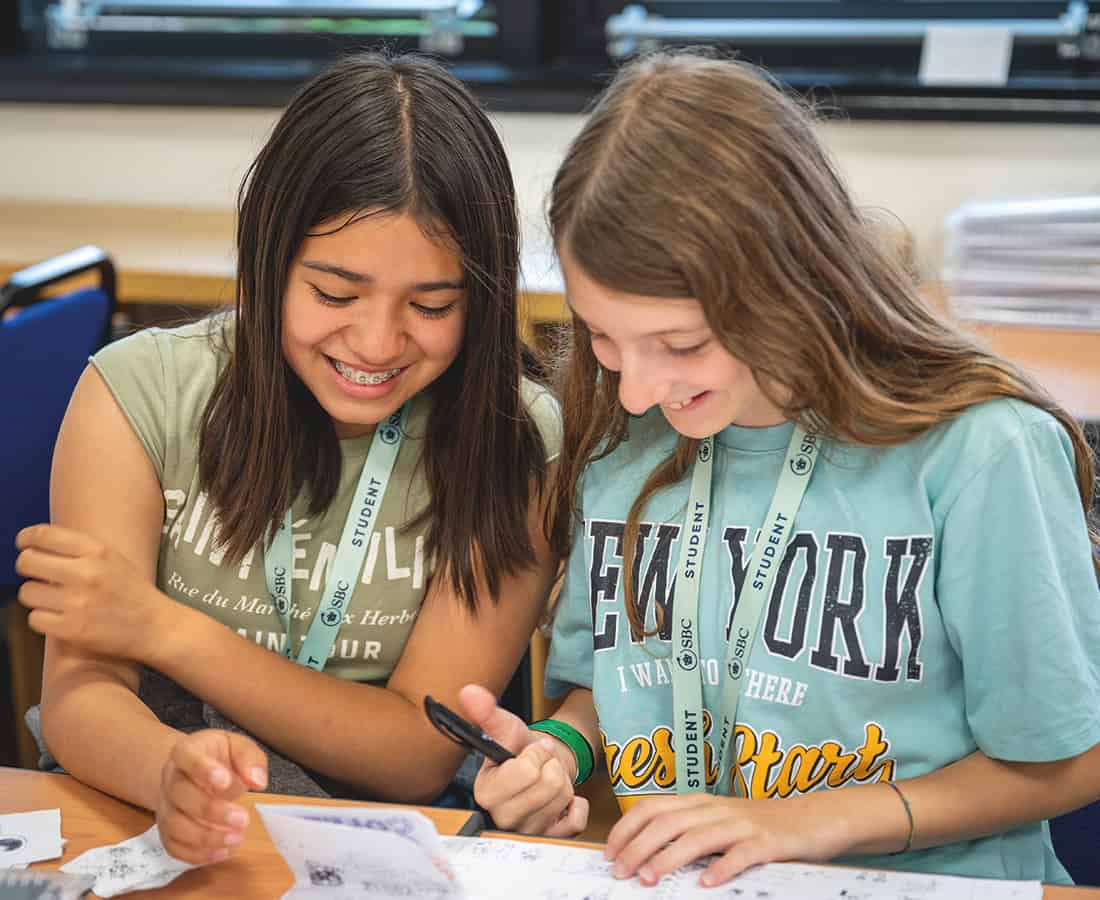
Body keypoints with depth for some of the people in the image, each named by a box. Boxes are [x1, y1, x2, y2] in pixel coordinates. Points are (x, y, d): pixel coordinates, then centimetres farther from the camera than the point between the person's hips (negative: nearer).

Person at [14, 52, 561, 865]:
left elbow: (423, 758, -12)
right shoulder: (142, 394, -8)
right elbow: (81, 691, -13)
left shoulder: (521, 447, -10)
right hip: (149, 828, -1)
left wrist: (164, 628, -19)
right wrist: (174, 772, -37)